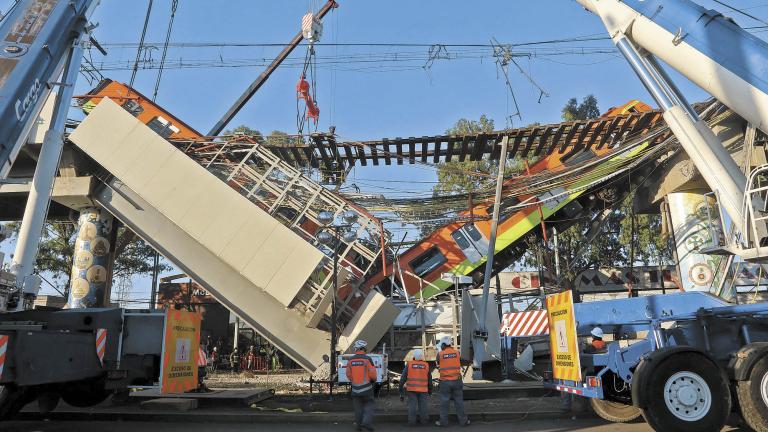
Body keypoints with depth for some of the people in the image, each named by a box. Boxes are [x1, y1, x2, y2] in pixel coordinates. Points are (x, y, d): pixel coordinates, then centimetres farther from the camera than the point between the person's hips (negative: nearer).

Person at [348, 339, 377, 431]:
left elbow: (348, 374, 6)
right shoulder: (367, 359, -13)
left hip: (355, 388, 3)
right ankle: (367, 422, -5)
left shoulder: (351, 360, -2)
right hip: (366, 387, -3)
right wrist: (374, 379, 11)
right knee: (369, 405, 10)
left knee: (358, 407, 13)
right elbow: (372, 373, -11)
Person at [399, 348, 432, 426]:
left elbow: (403, 377, -4)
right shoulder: (426, 365, 1)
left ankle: (412, 421, 1)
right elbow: (429, 379, 9)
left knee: (412, 405, 4)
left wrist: (401, 388, 2)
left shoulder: (409, 364, -4)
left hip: (412, 388, -1)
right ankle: (423, 420, 14)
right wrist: (430, 389, 22)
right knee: (423, 405, 11)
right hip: (423, 389, 1)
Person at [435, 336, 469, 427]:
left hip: (445, 381, -2)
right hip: (456, 381, 2)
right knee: (459, 402, 10)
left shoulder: (440, 354, -6)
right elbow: (459, 362, 11)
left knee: (444, 402, 7)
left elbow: (438, 365, 8)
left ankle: (443, 421, 12)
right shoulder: (456, 352, -1)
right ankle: (463, 420, 15)